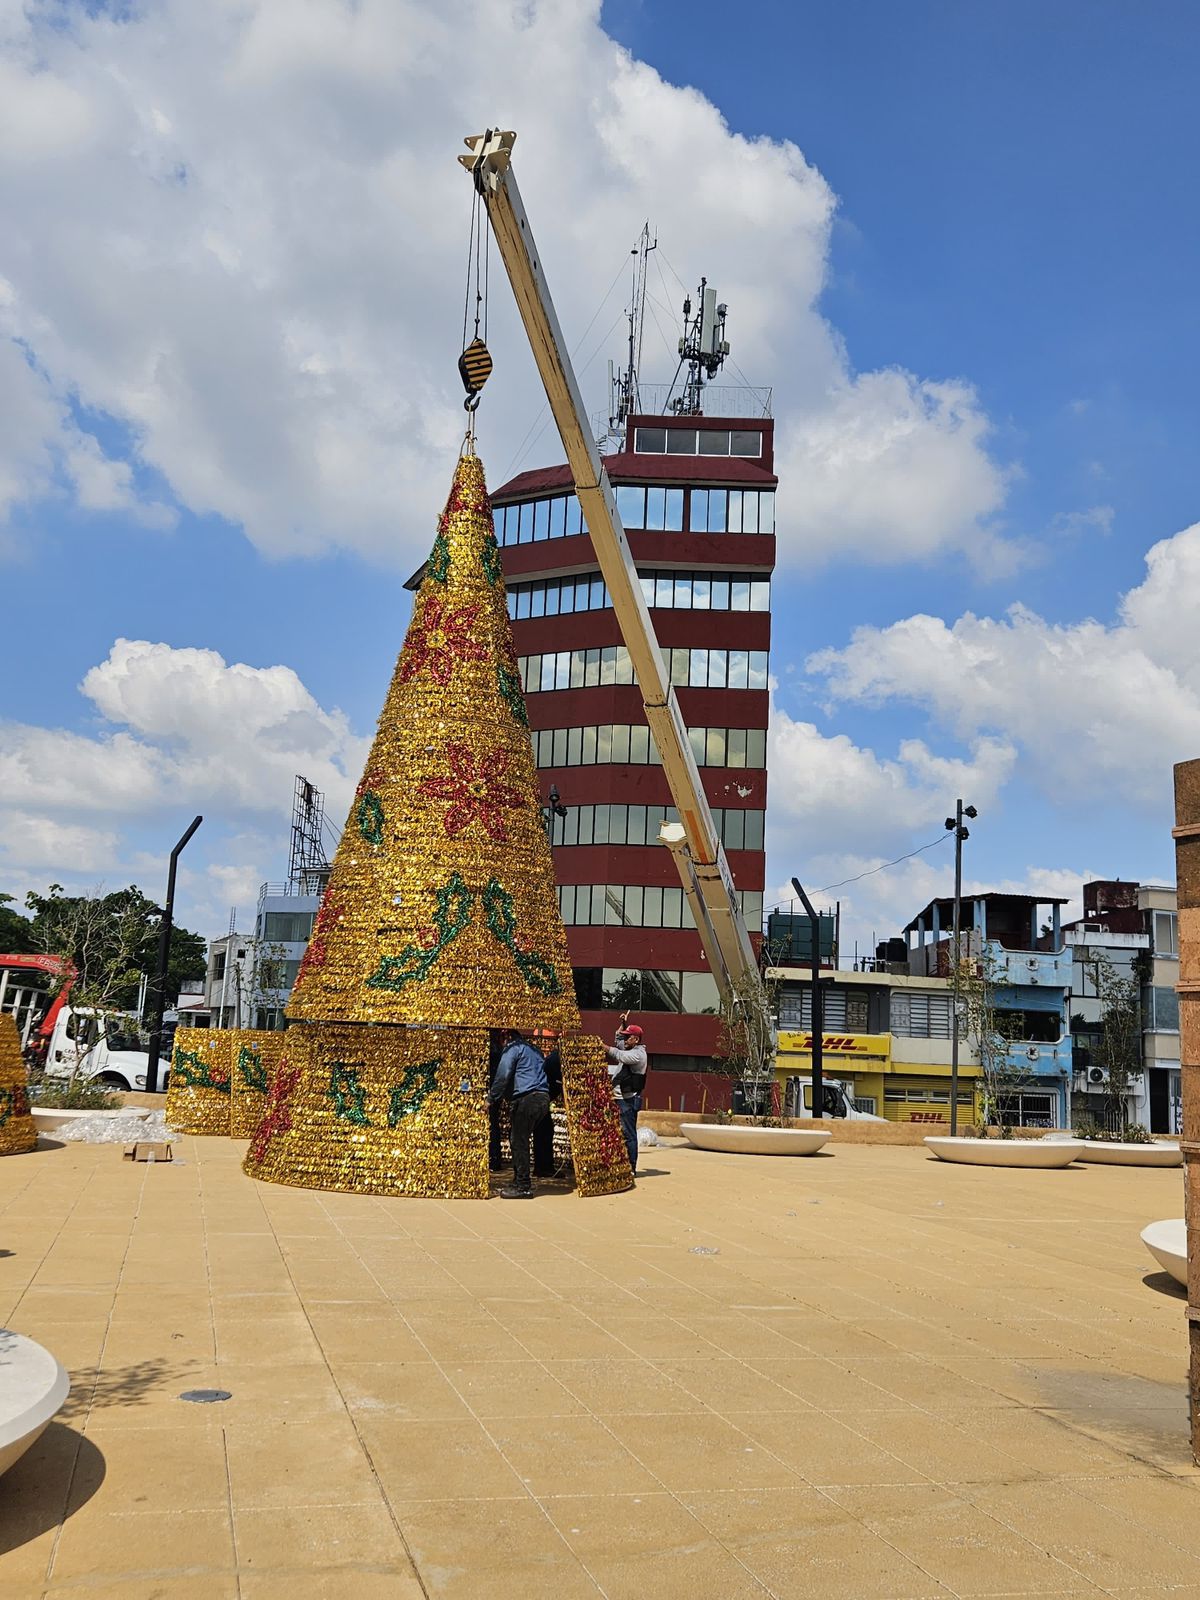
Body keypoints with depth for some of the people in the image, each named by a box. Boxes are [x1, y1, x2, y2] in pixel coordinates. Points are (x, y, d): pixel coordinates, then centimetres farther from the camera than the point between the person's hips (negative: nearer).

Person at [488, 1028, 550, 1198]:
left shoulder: (513, 1048, 0)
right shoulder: (534, 1050, 26)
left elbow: (502, 1075, -10)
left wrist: (491, 1099, -5)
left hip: (527, 1099, -9)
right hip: (543, 1098, 9)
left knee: (519, 1142, -4)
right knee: (517, 1138, 17)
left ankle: (523, 1186, -4)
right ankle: (520, 1180, 18)